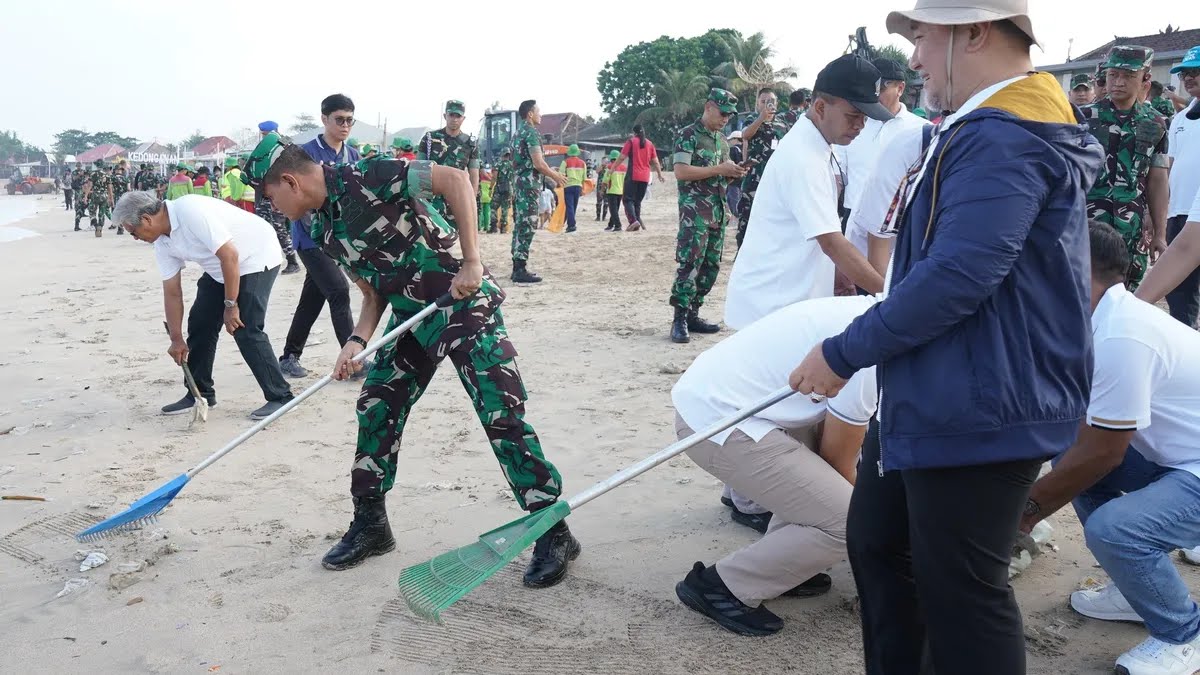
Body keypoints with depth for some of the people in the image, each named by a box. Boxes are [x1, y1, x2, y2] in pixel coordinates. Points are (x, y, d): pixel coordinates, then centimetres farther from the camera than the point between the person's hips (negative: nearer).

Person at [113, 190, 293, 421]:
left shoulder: (191, 211, -30)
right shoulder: (162, 242, -2)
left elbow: (229, 255, -30)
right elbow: (172, 292, 4)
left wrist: (230, 305, -24)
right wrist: (176, 339, 5)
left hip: (256, 257, -9)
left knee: (246, 331, -17)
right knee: (200, 324, 6)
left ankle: (280, 397, -7)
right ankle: (200, 393, 20)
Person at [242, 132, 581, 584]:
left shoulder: (364, 178, -18)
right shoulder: (325, 229, 7)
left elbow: (455, 178, -22)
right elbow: (374, 290, 14)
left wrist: (471, 261, -25)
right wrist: (358, 341, -3)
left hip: (464, 302, -9)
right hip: (411, 316, 9)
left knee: (502, 415, -11)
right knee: (375, 408, 8)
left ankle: (554, 535, 0)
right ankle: (370, 525, 25)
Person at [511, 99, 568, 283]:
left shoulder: (519, 132, 18)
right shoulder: (531, 132, -12)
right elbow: (538, 163, -18)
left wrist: (551, 172, 26)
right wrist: (556, 176, -4)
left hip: (518, 182, 10)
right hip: (529, 184, -10)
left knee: (519, 225, 11)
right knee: (527, 226, -9)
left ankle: (517, 267, 14)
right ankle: (521, 270, -10)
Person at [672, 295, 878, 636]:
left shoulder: (864, 309, 12)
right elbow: (838, 462, -3)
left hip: (706, 393, 10)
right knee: (846, 524, -9)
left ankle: (779, 563, 26)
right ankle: (719, 586, 5)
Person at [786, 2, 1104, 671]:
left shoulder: (1003, 139, -19)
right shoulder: (989, 131, 15)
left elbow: (958, 277, -27)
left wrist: (843, 354, -19)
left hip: (978, 414, -11)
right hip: (935, 402, 11)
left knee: (959, 591, 2)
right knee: (876, 539, 20)